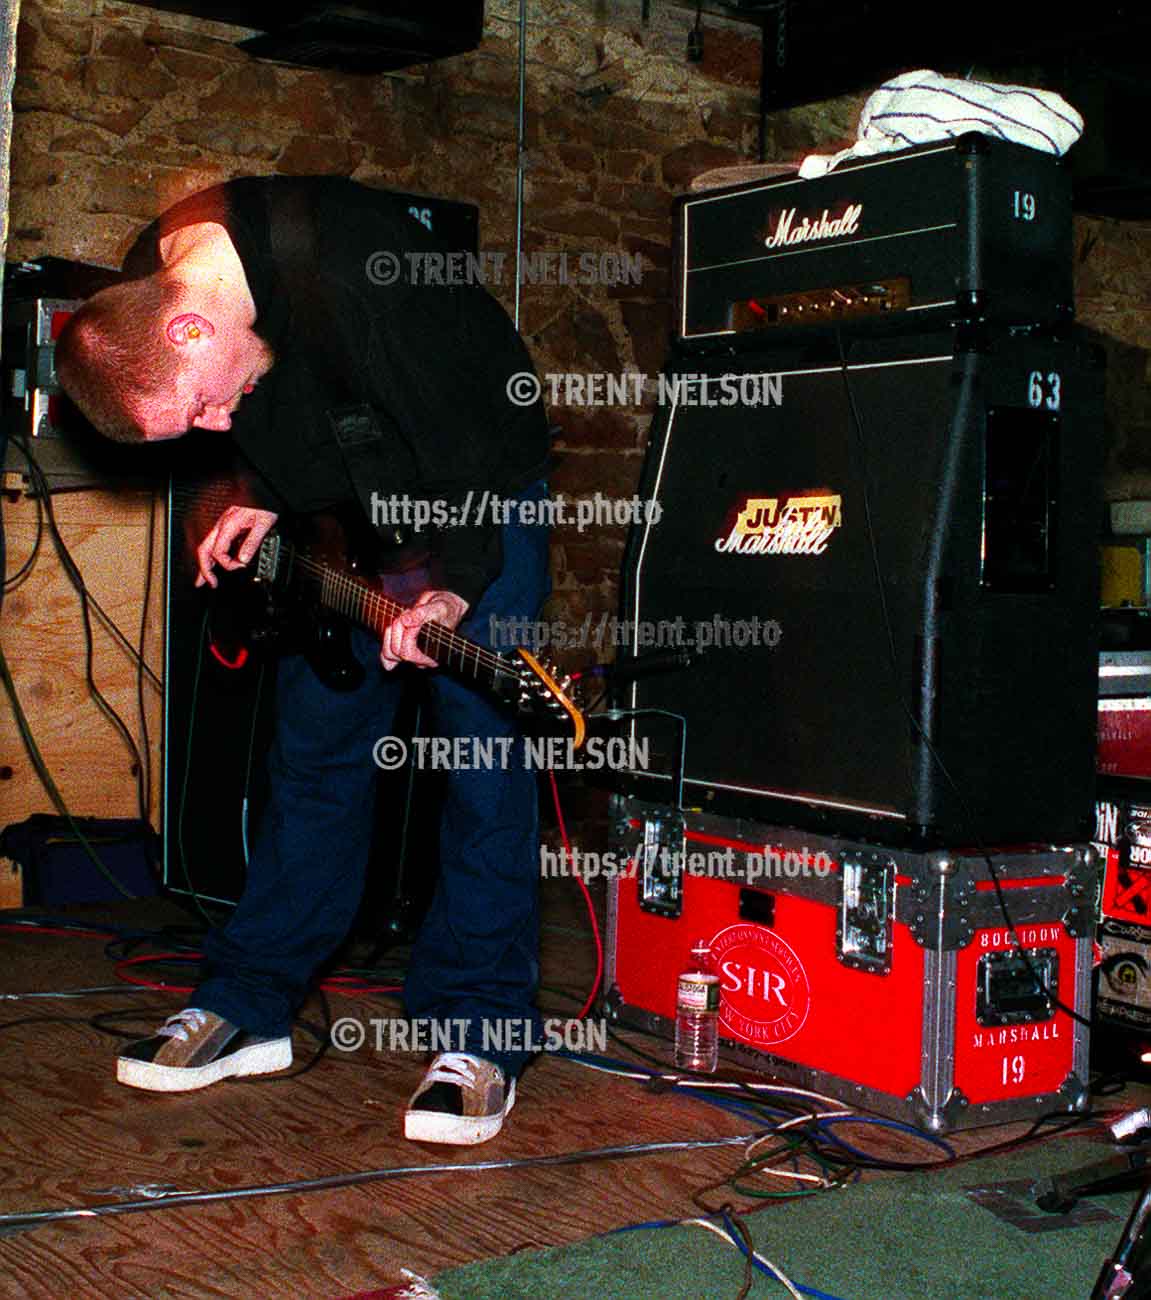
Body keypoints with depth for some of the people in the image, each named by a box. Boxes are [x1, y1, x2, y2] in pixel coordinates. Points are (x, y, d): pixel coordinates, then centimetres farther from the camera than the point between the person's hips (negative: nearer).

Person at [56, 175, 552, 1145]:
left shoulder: (357, 270, -37)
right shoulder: (143, 288, -13)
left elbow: (474, 432, -28)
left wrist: (456, 583, -27)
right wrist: (263, 494, -4)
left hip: (481, 485, -6)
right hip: (341, 502, 6)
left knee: (481, 746, -12)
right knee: (316, 743, 7)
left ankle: (478, 1031, -6)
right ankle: (250, 1001, 14)